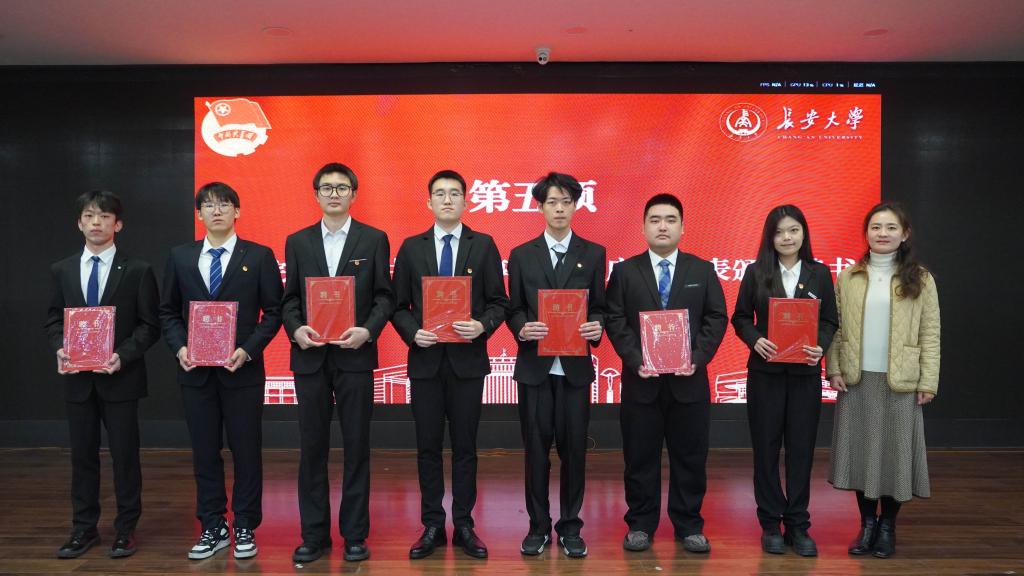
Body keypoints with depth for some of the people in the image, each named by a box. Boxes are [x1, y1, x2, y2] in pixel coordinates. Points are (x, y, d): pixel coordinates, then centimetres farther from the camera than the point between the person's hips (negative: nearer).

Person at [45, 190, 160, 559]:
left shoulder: (138, 271, -2)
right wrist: (60, 348, -7)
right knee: (82, 455, 11)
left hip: (120, 377, -3)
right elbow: (53, 320, 12)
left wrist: (122, 355, -17)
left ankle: (126, 529, 18)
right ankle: (84, 529, 24)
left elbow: (149, 324, -4)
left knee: (125, 454, 5)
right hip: (77, 378, 3)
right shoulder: (62, 271, 9)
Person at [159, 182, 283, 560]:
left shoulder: (259, 256, 0)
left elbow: (272, 312, -2)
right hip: (195, 371, 3)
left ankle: (245, 528, 19)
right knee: (205, 452, 10)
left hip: (242, 369, -3)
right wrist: (179, 347, -5)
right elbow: (168, 311, 11)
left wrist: (247, 349, -13)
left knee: (246, 450, 5)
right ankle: (212, 529, 24)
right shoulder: (180, 257, 9)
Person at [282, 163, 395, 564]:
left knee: (356, 447, 5)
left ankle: (355, 534, 17)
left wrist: (368, 330, -14)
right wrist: (296, 329, -9)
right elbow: (289, 298, 9)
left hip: (355, 355, -2)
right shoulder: (297, 241, 10)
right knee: (312, 447, 8)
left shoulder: (374, 239, 4)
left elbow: (384, 296, 1)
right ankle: (314, 534, 20)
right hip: (310, 356, 2)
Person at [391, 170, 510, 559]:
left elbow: (499, 302, 1)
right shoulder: (411, 248, 6)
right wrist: (412, 332, -12)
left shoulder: (483, 245, 3)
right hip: (425, 359, 1)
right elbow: (398, 305, 5)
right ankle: (432, 527, 21)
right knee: (428, 447, 8)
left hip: (468, 359, -1)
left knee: (465, 446, 8)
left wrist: (482, 326, -17)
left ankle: (464, 527, 21)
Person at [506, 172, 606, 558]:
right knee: (536, 449, 6)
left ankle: (570, 527, 21)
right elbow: (513, 309, 5)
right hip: (535, 364, 0)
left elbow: (599, 306, 6)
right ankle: (538, 526, 21)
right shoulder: (521, 255, 6)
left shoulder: (593, 253, 6)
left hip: (575, 365, 0)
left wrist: (597, 326, -15)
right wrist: (522, 329, -16)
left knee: (574, 448, 5)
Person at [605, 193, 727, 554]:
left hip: (689, 380, 1)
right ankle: (640, 525, 20)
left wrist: (697, 357, -10)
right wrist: (635, 359, -14)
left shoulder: (702, 270, 8)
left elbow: (716, 318, 3)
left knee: (690, 457, 8)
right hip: (641, 379, -1)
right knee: (640, 457, 7)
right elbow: (615, 320, -1)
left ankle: (689, 526, 23)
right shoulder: (624, 271, 6)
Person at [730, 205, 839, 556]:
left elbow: (830, 321, 5)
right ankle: (770, 524, 18)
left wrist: (821, 346, -14)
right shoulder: (756, 272, 1)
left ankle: (798, 525, 19)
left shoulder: (820, 273, 4)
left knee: (801, 449, 6)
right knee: (766, 448, 5)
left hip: (805, 373, 1)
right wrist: (755, 340, -17)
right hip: (765, 372, -1)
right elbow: (740, 317, 2)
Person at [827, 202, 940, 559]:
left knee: (894, 451, 6)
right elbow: (835, 328, 2)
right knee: (860, 451, 8)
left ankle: (887, 527, 23)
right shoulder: (848, 278, 3)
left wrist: (928, 382, -6)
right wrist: (834, 369, -5)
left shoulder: (920, 280, 0)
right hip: (856, 380, 1)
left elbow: (930, 335, -2)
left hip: (900, 382, -1)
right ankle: (867, 523, 22)